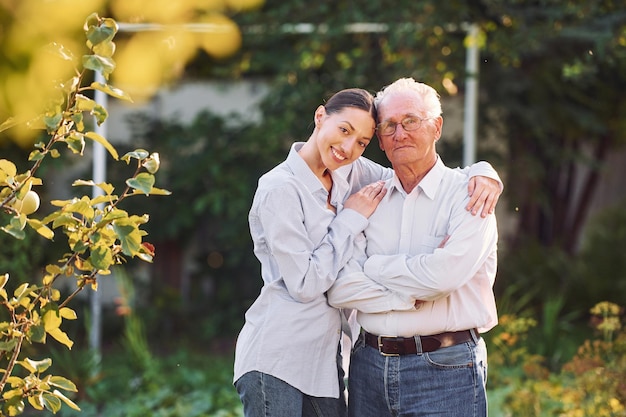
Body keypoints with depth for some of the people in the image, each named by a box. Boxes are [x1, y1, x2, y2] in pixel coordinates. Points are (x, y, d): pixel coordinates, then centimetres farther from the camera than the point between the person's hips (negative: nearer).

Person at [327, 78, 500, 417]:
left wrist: (374, 266, -4)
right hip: (369, 364, 4)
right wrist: (412, 295, -13)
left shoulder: (466, 195, -3)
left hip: (445, 368, -4)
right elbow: (340, 288, -2)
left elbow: (442, 275, -19)